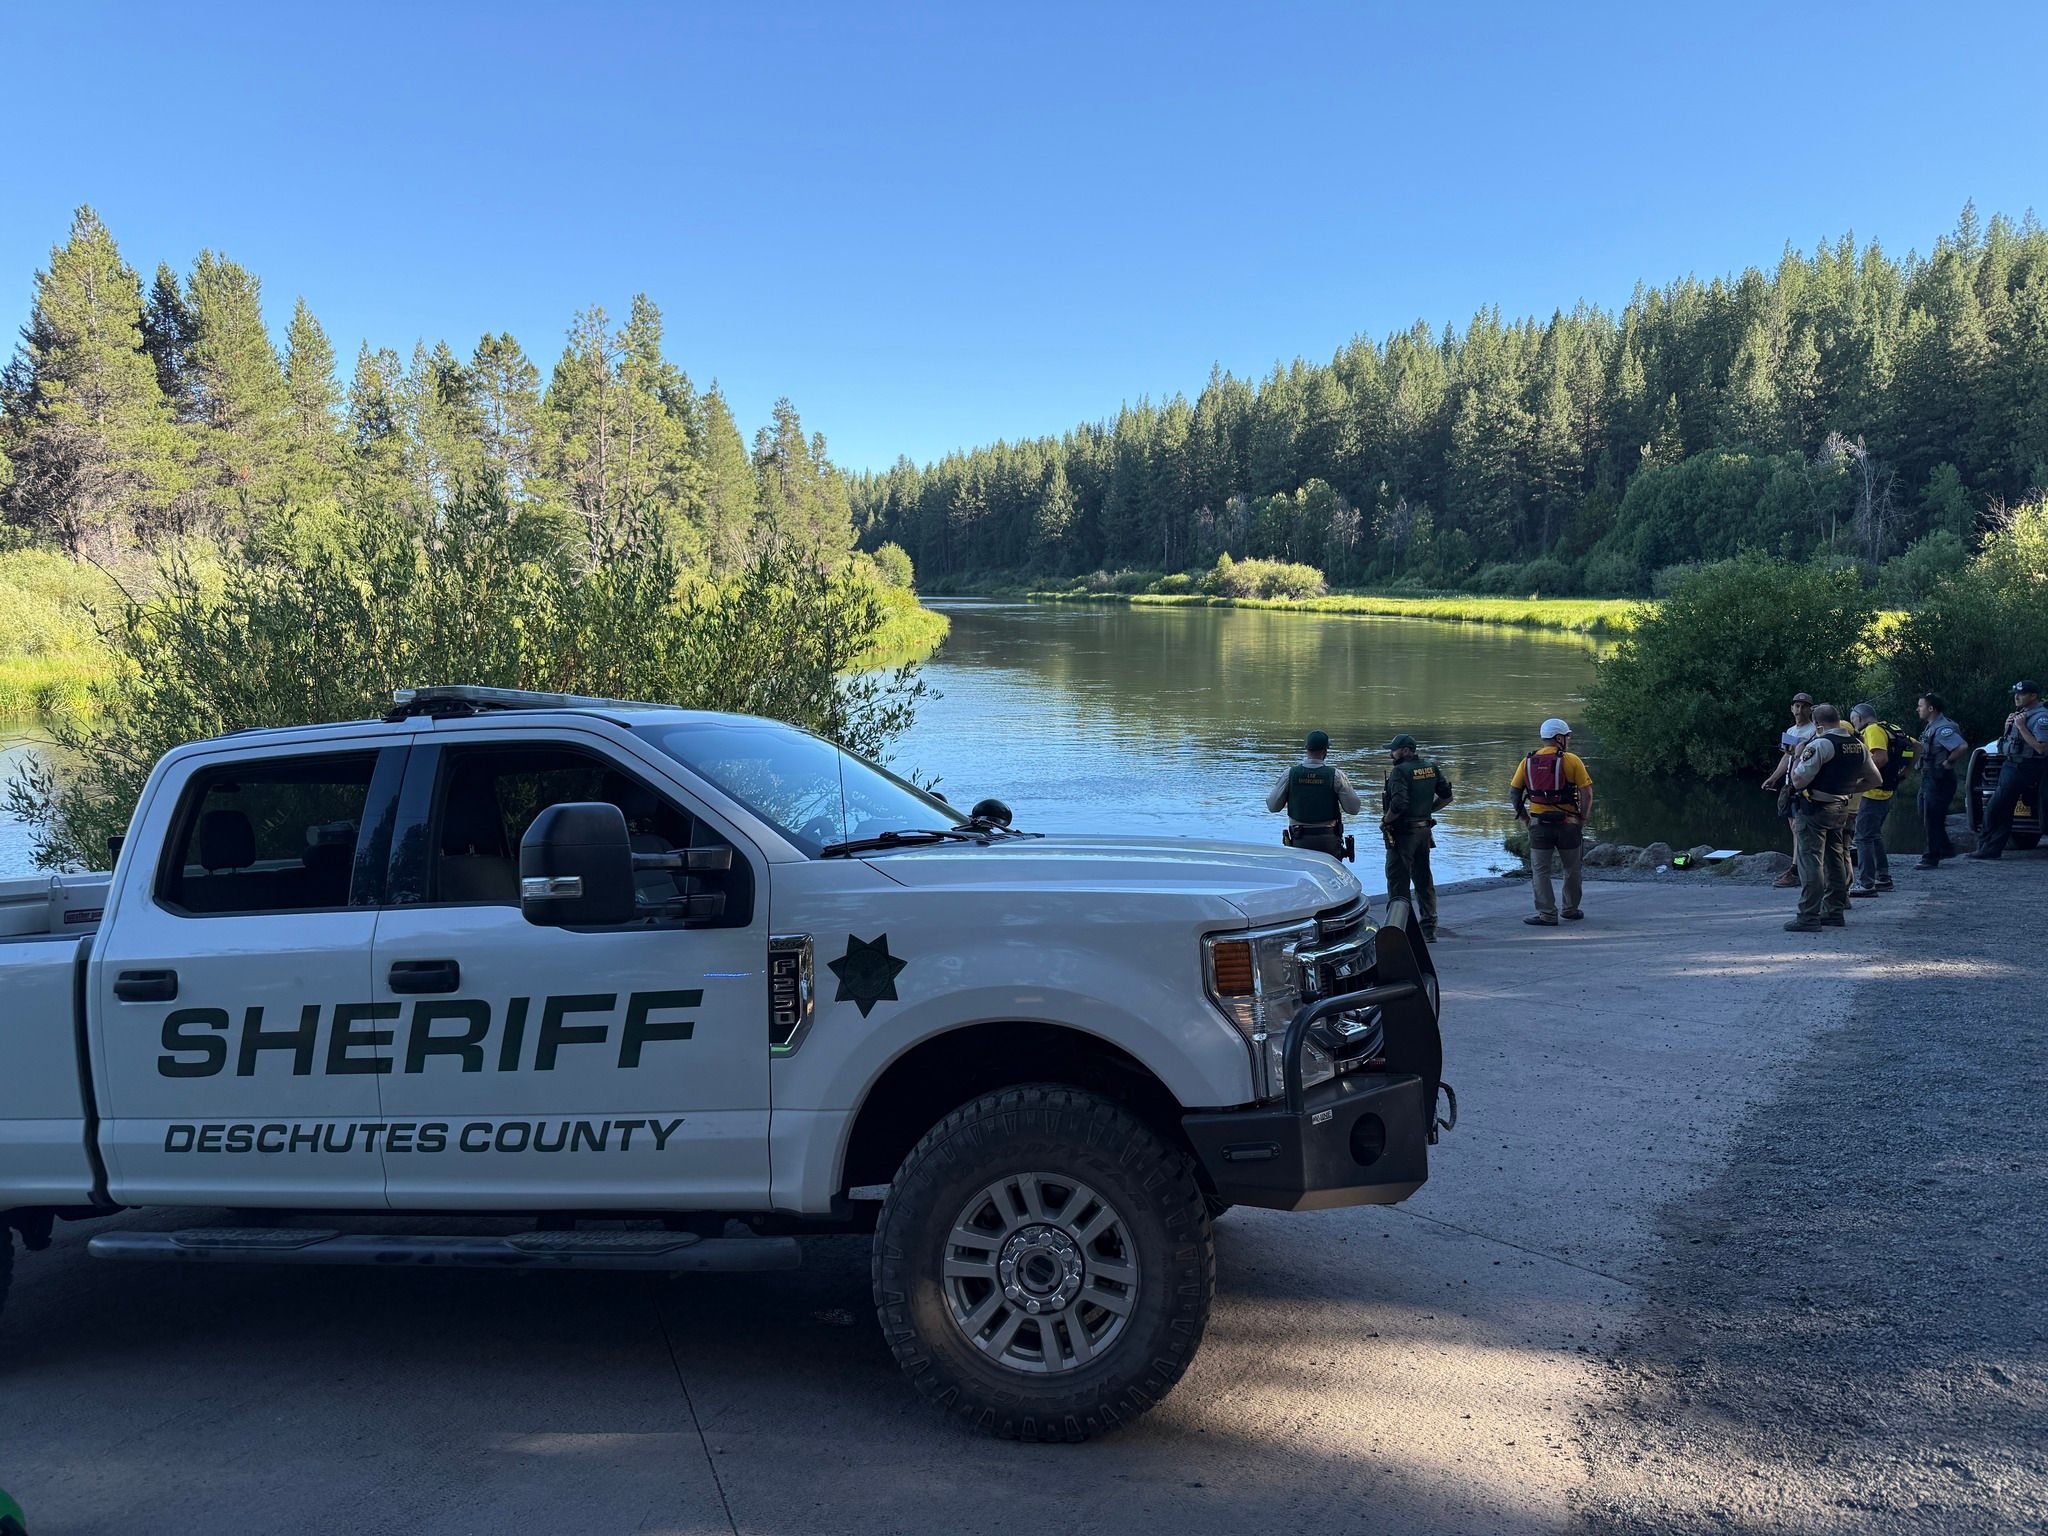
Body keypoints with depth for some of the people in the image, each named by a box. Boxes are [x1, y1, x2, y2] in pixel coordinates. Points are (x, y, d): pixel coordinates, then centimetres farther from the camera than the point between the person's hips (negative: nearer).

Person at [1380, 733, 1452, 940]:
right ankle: (1429, 929, 18)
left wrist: (1385, 821, -12)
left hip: (1402, 833, -7)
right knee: (1424, 880, 15)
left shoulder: (1400, 771, -17)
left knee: (1398, 881, 0)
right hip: (1424, 830, 7)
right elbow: (1446, 796, 9)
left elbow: (1399, 804, -27)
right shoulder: (1431, 767, 6)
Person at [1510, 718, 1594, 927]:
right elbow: (1587, 793, -10)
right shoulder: (1572, 760, -6)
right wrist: (1582, 819, 1)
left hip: (1539, 824, 2)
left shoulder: (1528, 762, 5)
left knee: (1540, 871, 6)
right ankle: (1571, 910, 27)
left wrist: (1525, 819, 11)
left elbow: (1513, 793, 5)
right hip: (1567, 823, -2)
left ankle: (1547, 915, 1)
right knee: (1573, 869, 16)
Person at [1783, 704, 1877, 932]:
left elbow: (1798, 780, -20)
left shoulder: (1819, 745, -17)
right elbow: (1873, 780, 17)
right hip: (1842, 808, 8)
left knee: (1810, 861, -6)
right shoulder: (1859, 746, 7)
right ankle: (1835, 912, 24)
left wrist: (1798, 755, -4)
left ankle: (1808, 917, -8)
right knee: (1836, 860, 17)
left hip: (1814, 809, -7)